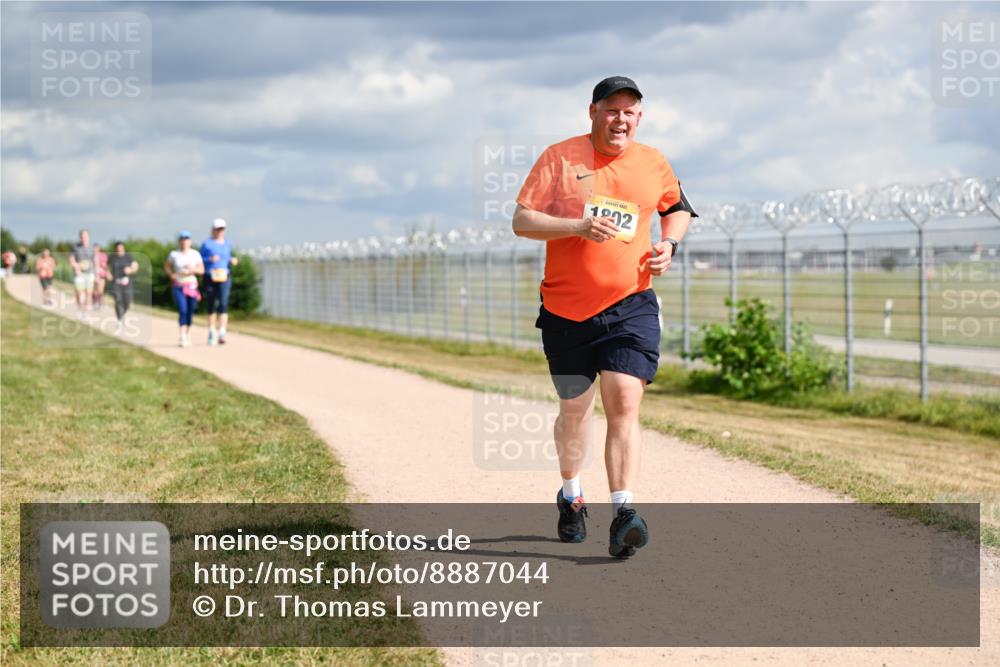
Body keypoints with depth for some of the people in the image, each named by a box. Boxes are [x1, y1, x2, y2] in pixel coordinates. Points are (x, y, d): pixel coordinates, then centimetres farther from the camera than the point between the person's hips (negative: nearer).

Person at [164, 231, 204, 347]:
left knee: (190, 311, 7)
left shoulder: (195, 254, 1)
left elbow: (202, 270, 1)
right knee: (182, 310, -16)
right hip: (178, 286, -2)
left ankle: (188, 335, 26)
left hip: (191, 285, 2)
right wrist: (171, 274, -3)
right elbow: (166, 266, 15)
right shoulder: (174, 254, -1)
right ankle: (183, 338, -21)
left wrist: (194, 269, -19)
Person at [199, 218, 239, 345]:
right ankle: (212, 332, 23)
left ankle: (222, 333, -23)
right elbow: (200, 260, 2)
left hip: (224, 277, 1)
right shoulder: (206, 243, 2)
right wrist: (210, 259, -16)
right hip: (210, 277, -1)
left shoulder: (227, 244, 12)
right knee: (212, 305, 7)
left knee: (223, 303, -15)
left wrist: (232, 261, -1)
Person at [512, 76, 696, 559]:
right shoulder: (560, 158, -1)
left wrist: (669, 243, 5)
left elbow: (677, 208, 26)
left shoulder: (653, 165, 8)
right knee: (575, 408, 12)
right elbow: (521, 221, -6)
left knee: (624, 405, -15)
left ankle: (623, 512, -21)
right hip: (566, 309, 0)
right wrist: (579, 226, -21)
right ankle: (571, 496, 36)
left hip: (631, 306, 0)